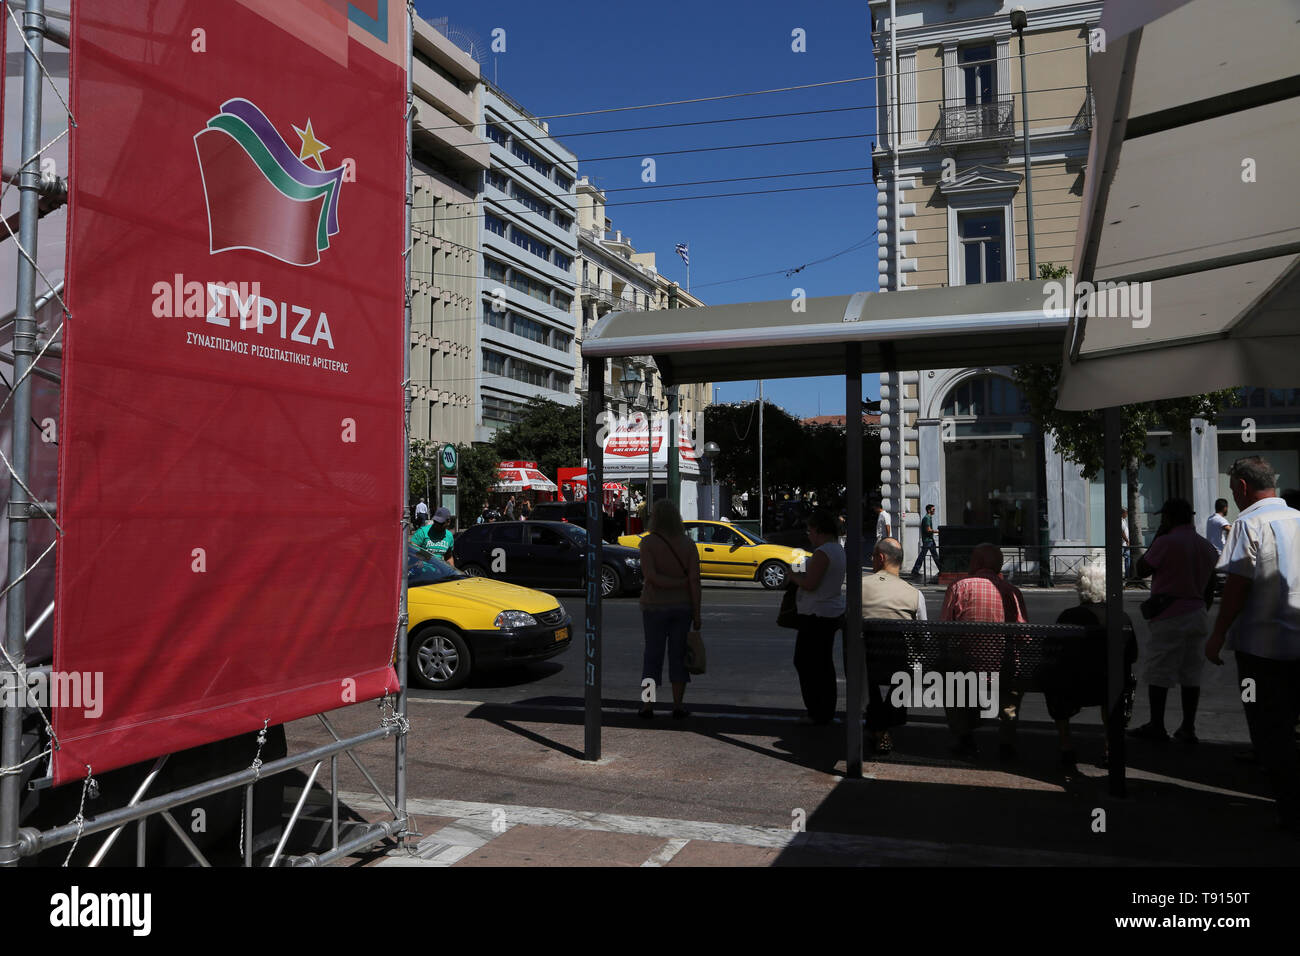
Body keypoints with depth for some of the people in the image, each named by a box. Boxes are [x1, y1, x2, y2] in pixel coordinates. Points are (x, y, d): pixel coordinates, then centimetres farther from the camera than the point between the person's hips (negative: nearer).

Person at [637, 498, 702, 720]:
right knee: (678, 654, 10)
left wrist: (680, 584, -14)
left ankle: (648, 705, 10)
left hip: (655, 606, -2)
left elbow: (649, 576, -21)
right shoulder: (688, 544, -3)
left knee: (653, 654, 8)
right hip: (683, 606, 2)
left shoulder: (649, 542, -10)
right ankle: (678, 706, 11)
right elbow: (695, 580, -8)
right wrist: (697, 614, -5)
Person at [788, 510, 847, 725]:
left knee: (805, 662, -2)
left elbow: (810, 584, -25)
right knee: (824, 663, 15)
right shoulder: (838, 549, 13)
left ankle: (817, 713, 0)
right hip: (832, 613, 10)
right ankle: (827, 711, 22)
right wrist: (801, 574, 14)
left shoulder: (822, 552, -19)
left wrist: (794, 576, -7)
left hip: (817, 616, -10)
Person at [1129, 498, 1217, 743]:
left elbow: (1141, 570, -5)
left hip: (1169, 617, -7)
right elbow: (1210, 585, 16)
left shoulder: (1166, 542, -13)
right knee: (1191, 675, 9)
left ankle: (1156, 726, 5)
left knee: (1159, 674, 1)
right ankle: (1188, 728, 11)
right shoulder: (1206, 546, 11)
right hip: (1198, 615, 7)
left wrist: (1155, 539, 1)